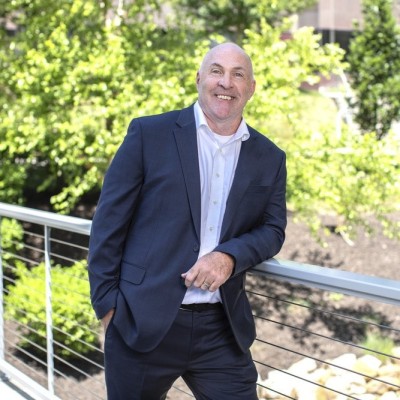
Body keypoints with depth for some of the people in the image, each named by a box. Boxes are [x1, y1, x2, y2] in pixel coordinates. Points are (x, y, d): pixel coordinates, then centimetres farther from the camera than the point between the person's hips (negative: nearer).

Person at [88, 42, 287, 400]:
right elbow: (109, 221, -2)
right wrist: (107, 303, -4)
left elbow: (272, 230, 9)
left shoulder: (269, 159, 8)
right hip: (142, 324, -2)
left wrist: (230, 255, -12)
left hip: (221, 330, 3)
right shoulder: (149, 134, -3)